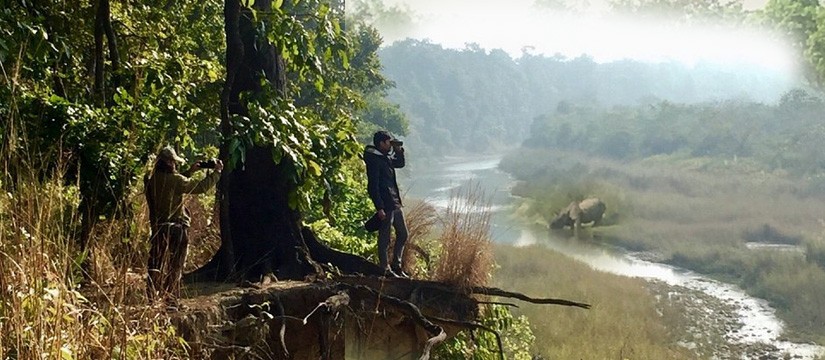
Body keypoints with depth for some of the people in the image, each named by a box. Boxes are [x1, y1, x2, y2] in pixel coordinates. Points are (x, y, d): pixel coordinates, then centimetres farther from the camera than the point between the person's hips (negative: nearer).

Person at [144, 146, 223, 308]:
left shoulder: (151, 179, 5)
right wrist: (217, 172, -1)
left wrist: (190, 172, 20)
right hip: (175, 229, -6)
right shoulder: (174, 179, -15)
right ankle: (171, 301, 5)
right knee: (174, 267, 3)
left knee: (156, 265, 9)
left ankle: (152, 299, 7)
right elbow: (201, 186, -13)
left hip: (157, 228, 6)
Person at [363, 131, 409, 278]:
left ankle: (396, 266, 24)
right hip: (385, 205, -10)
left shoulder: (386, 158, 13)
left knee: (402, 234, 15)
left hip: (395, 203, 10)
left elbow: (400, 163, 33)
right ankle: (385, 270, 7)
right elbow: (372, 186, -19)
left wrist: (399, 150, 14)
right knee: (384, 239, -1)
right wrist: (379, 208, -23)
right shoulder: (374, 160, -15)